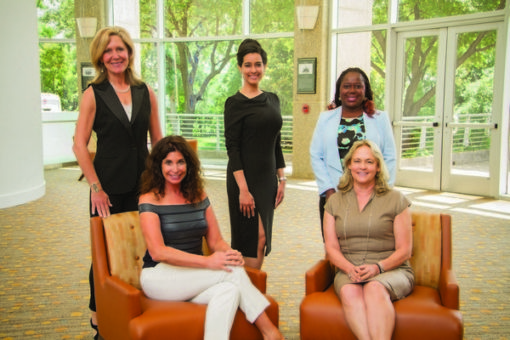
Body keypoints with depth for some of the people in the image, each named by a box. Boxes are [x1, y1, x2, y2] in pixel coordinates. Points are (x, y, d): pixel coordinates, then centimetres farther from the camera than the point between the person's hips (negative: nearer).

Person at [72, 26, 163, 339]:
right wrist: (95, 187, -11)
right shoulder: (94, 94, -3)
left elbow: (158, 140, 10)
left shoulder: (145, 92, 6)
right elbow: (80, 144, -6)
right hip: (109, 186, -3)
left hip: (142, 183, 3)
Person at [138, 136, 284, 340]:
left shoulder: (198, 196, 10)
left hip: (194, 279, 5)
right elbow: (158, 252, -17)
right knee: (234, 272, -25)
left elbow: (216, 241, 9)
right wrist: (208, 262, -26)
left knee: (230, 290, -30)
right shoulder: (149, 200, -6)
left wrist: (229, 253, -17)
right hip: (160, 277, -5)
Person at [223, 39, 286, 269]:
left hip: (268, 178, 7)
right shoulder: (235, 103, -7)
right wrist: (243, 189, -19)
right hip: (245, 178, -6)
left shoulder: (272, 99, 12)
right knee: (255, 238, -7)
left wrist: (281, 179, 11)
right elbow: (232, 147, -12)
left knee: (262, 241, 11)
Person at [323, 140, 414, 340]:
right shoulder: (335, 201, 14)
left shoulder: (395, 200, 7)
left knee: (375, 289, -36)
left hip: (391, 270, -1)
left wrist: (377, 267, -14)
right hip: (349, 270, 2)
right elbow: (332, 248, 8)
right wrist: (350, 269, -12)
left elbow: (404, 250, 3)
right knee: (349, 292, -33)